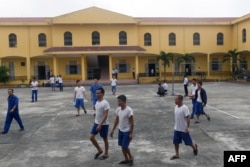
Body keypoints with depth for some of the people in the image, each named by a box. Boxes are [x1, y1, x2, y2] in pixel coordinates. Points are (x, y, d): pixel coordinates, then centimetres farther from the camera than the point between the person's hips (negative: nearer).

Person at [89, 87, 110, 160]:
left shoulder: (105, 103, -20)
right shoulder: (97, 102, 6)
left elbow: (105, 115, -23)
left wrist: (100, 125, -26)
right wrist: (97, 123, 18)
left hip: (104, 124, -8)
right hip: (96, 123, 8)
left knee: (105, 139, 8)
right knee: (91, 137, 4)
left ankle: (106, 154, 26)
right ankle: (99, 150, 24)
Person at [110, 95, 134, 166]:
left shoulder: (129, 110, -22)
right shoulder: (118, 109, -1)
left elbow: (132, 123, -18)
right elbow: (116, 120, 10)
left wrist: (131, 133, -17)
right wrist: (113, 130, 12)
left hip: (127, 131, -7)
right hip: (120, 130, 7)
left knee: (125, 146, -5)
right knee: (122, 146, 12)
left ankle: (131, 158, 19)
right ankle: (126, 159, 28)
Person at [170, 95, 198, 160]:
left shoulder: (184, 108, -20)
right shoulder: (176, 107, 4)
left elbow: (188, 118, -19)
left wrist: (187, 127, -23)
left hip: (184, 129, -6)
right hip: (176, 129, 7)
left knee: (188, 142, 10)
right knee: (175, 142, 7)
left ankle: (194, 147, 39)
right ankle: (177, 155, 20)